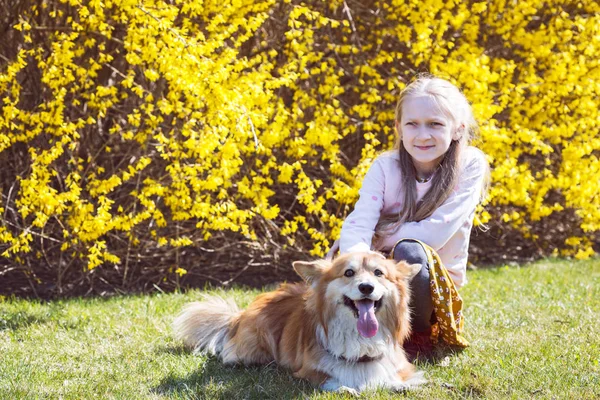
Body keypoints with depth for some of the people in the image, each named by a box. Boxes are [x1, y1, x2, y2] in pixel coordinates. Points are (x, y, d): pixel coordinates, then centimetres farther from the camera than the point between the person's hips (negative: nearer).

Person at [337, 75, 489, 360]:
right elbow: (356, 227, -20)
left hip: (439, 284, -2)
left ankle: (421, 337, -9)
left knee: (410, 251, -33)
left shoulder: (470, 166, -11)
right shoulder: (385, 167, -6)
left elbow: (435, 233, -20)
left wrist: (380, 235, -13)